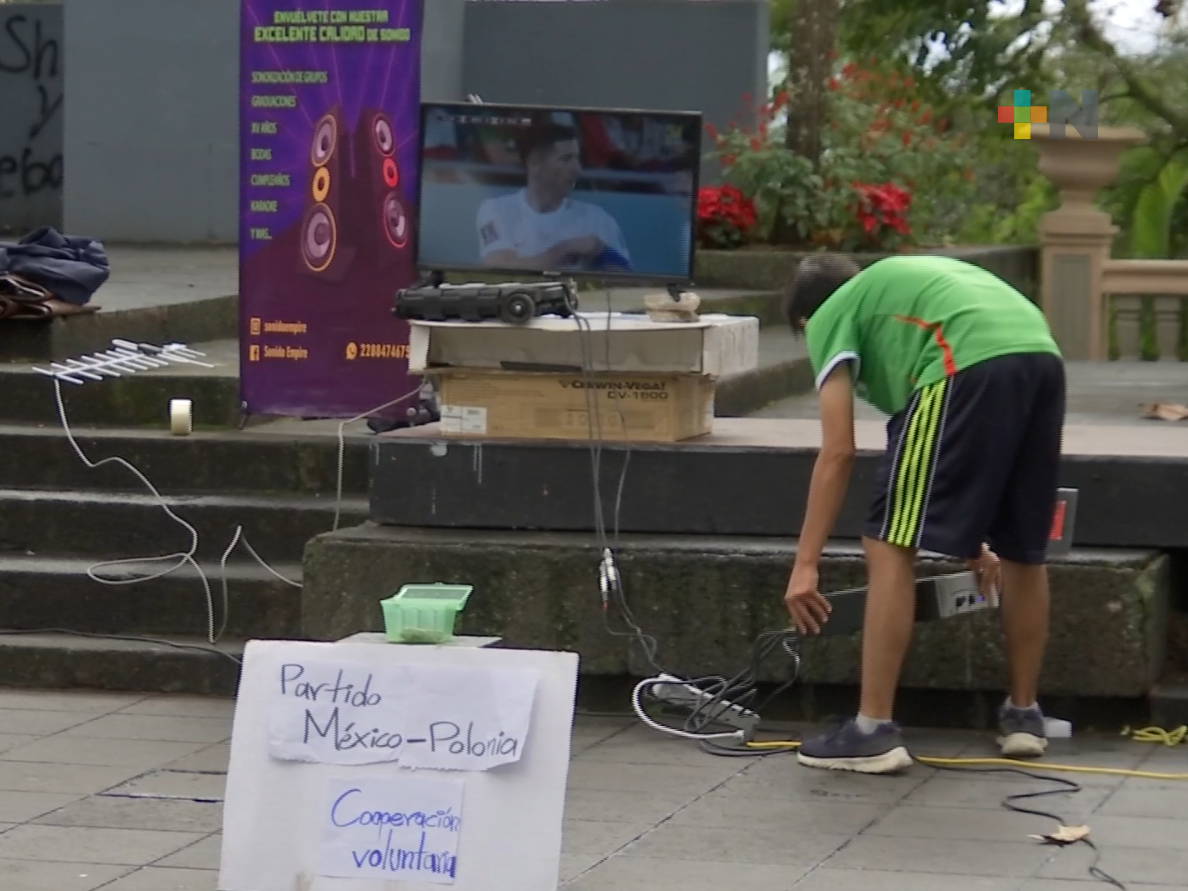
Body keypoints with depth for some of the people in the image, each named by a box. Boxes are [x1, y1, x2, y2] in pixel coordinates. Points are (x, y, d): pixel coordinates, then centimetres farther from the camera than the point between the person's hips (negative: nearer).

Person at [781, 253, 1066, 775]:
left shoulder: (829, 318, 20)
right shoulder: (901, 284, 39)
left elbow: (838, 452, 8)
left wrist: (805, 565, 9)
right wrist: (974, 540, 50)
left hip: (971, 365, -7)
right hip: (1044, 358, 7)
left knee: (890, 546, 1)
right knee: (1023, 552, 22)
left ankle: (873, 731, 0)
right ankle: (1023, 714, 33)